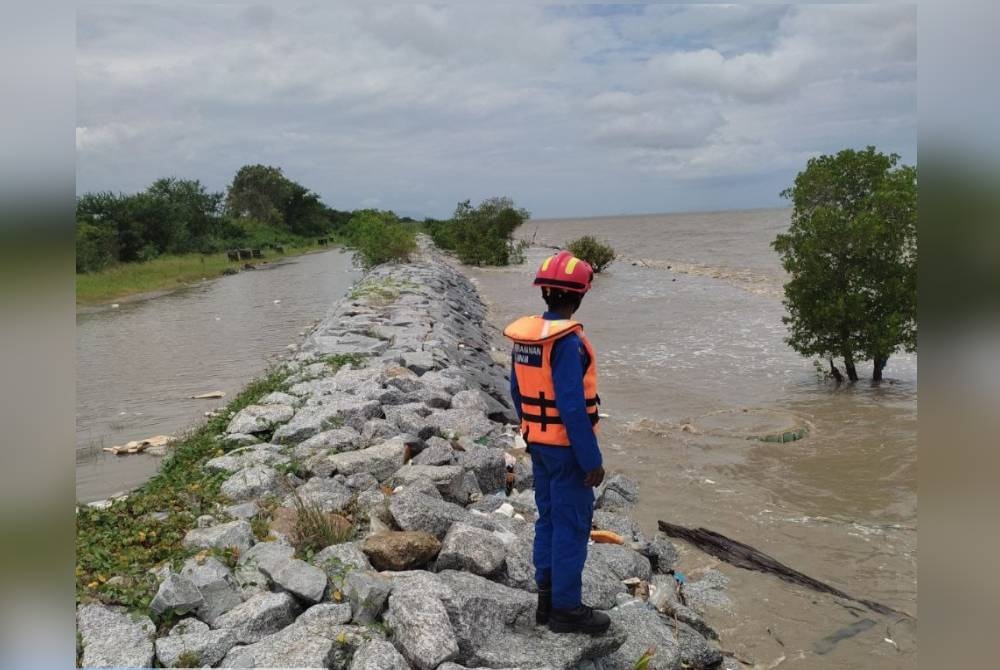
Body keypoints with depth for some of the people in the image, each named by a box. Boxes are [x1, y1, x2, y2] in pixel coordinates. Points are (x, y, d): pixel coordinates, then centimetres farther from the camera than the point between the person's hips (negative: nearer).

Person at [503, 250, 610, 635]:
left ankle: (548, 600, 26)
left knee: (549, 518, 17)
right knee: (572, 525, 2)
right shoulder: (567, 340, -24)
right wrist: (592, 459, -18)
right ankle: (566, 609, 13)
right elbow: (573, 407, -25)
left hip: (538, 443, 9)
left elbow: (518, 393, 11)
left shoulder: (525, 336, 3)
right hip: (567, 447, -8)